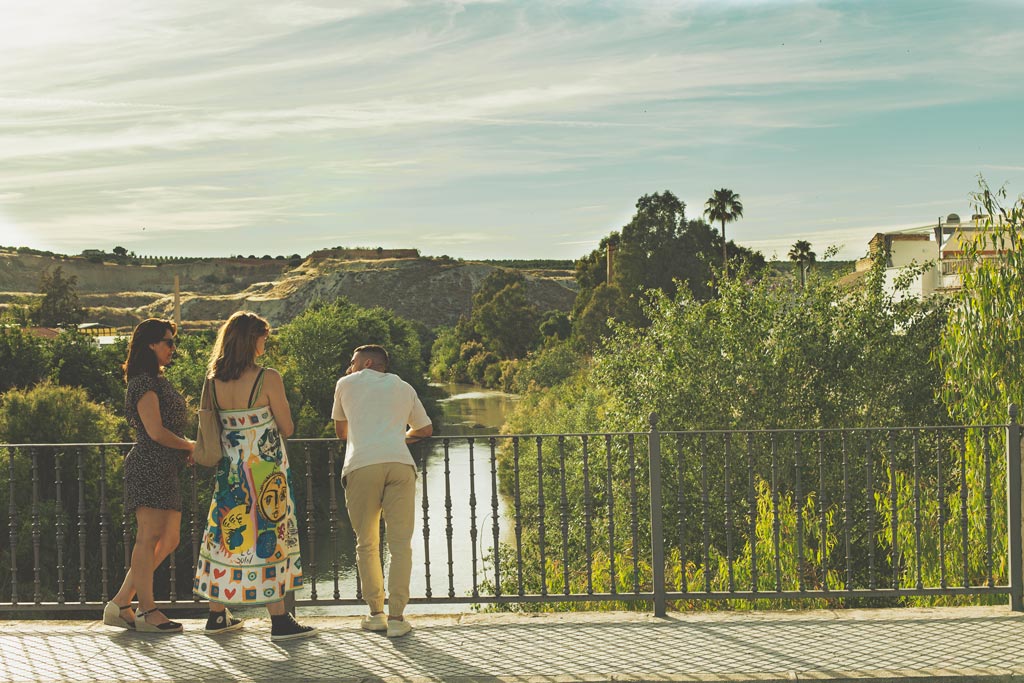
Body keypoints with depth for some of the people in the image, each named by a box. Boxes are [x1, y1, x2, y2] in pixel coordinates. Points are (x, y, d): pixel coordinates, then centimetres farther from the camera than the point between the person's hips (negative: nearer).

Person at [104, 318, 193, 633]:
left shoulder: (159, 381, 22)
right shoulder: (144, 383, -9)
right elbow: (156, 432, -16)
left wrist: (188, 450, 7)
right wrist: (191, 446, -3)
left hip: (165, 469, 10)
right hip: (148, 465, -10)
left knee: (169, 540, 8)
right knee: (149, 536, -8)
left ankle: (119, 604, 11)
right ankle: (147, 611, -4)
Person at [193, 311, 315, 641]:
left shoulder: (214, 380, 1)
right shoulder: (268, 378, -14)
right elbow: (287, 428, -8)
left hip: (230, 467, 5)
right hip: (265, 468, -5)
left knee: (227, 532, 14)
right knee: (269, 535, 0)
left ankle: (217, 615, 21)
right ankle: (280, 620, 4)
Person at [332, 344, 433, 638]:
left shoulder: (347, 384, 23)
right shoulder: (404, 388, 28)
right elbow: (425, 429, 38)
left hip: (361, 465, -1)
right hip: (400, 463, 1)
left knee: (366, 544, 10)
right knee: (400, 543, 2)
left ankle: (375, 613, 10)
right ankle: (396, 617, -4)